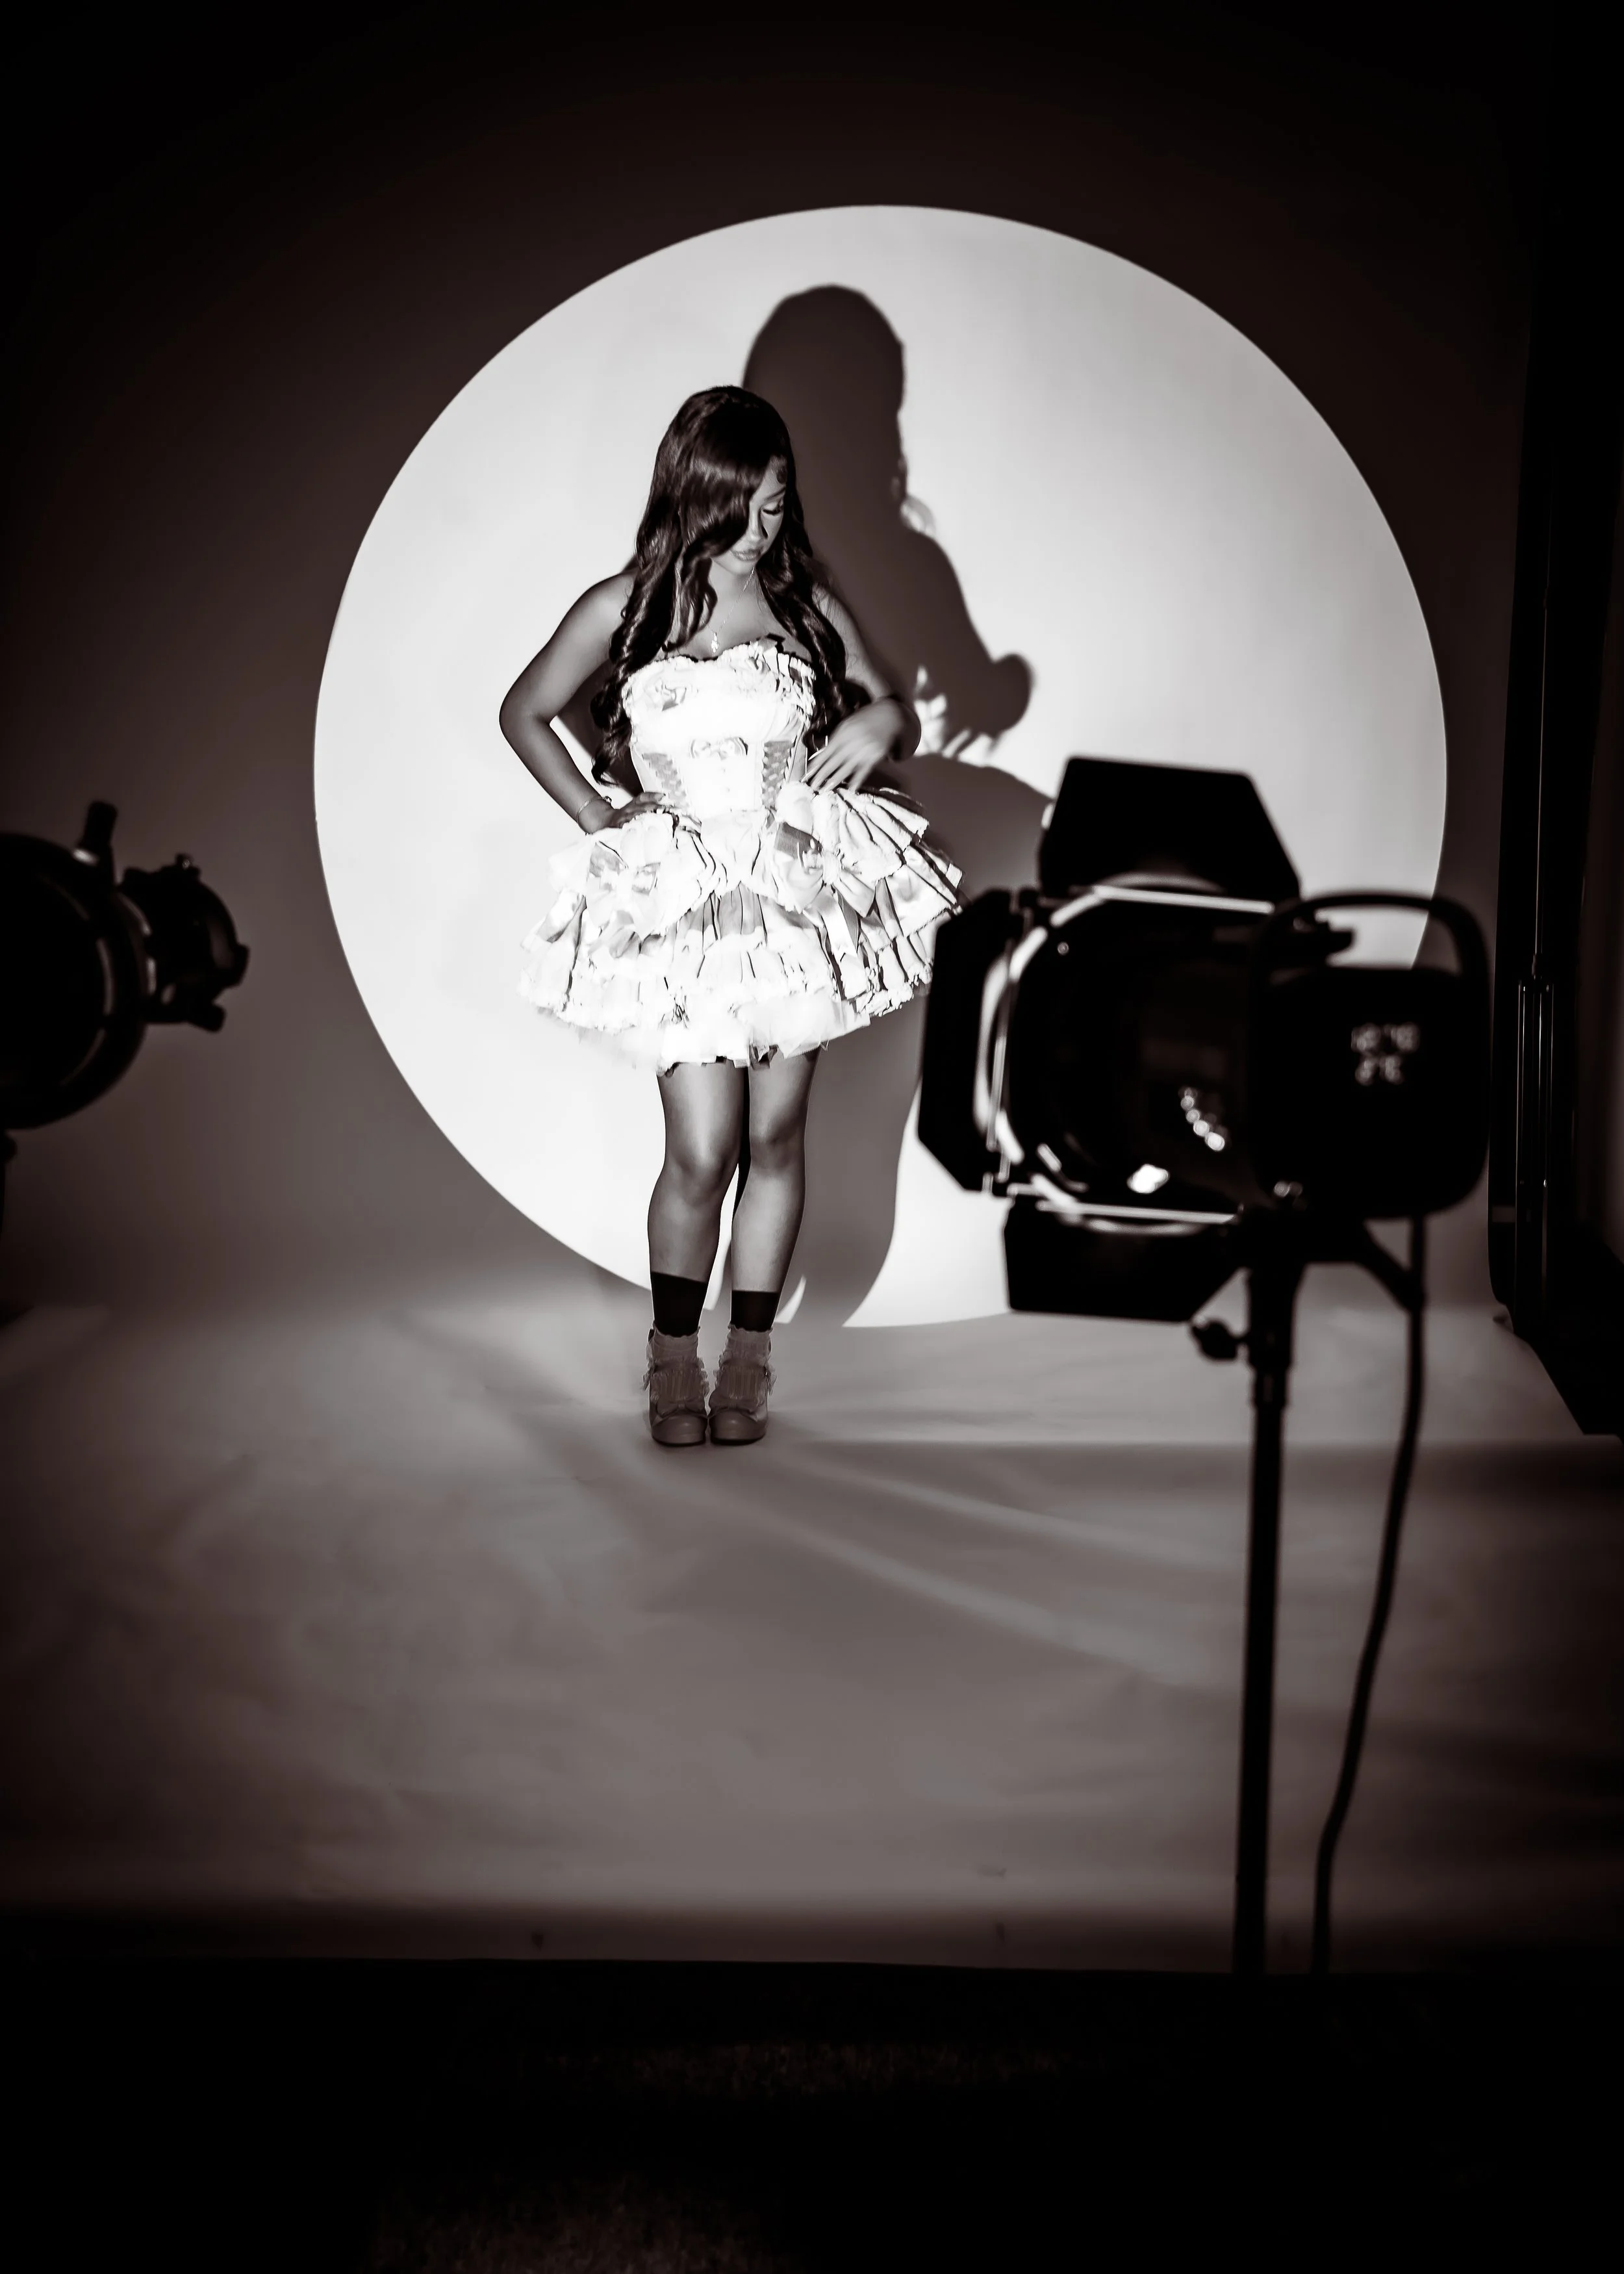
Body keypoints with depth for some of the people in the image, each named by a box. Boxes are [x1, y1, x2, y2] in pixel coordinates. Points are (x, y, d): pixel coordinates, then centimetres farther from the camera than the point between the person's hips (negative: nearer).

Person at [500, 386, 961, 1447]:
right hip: (679, 901, -2)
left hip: (800, 890, 2)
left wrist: (887, 723, -10)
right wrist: (596, 816, 2)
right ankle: (674, 1352, 15)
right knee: (703, 1151, -7)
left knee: (777, 1137, 7)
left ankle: (749, 1355, 21)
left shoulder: (809, 603, 3)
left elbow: (894, 715, 14)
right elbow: (525, 712, 12)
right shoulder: (624, 610, -1)